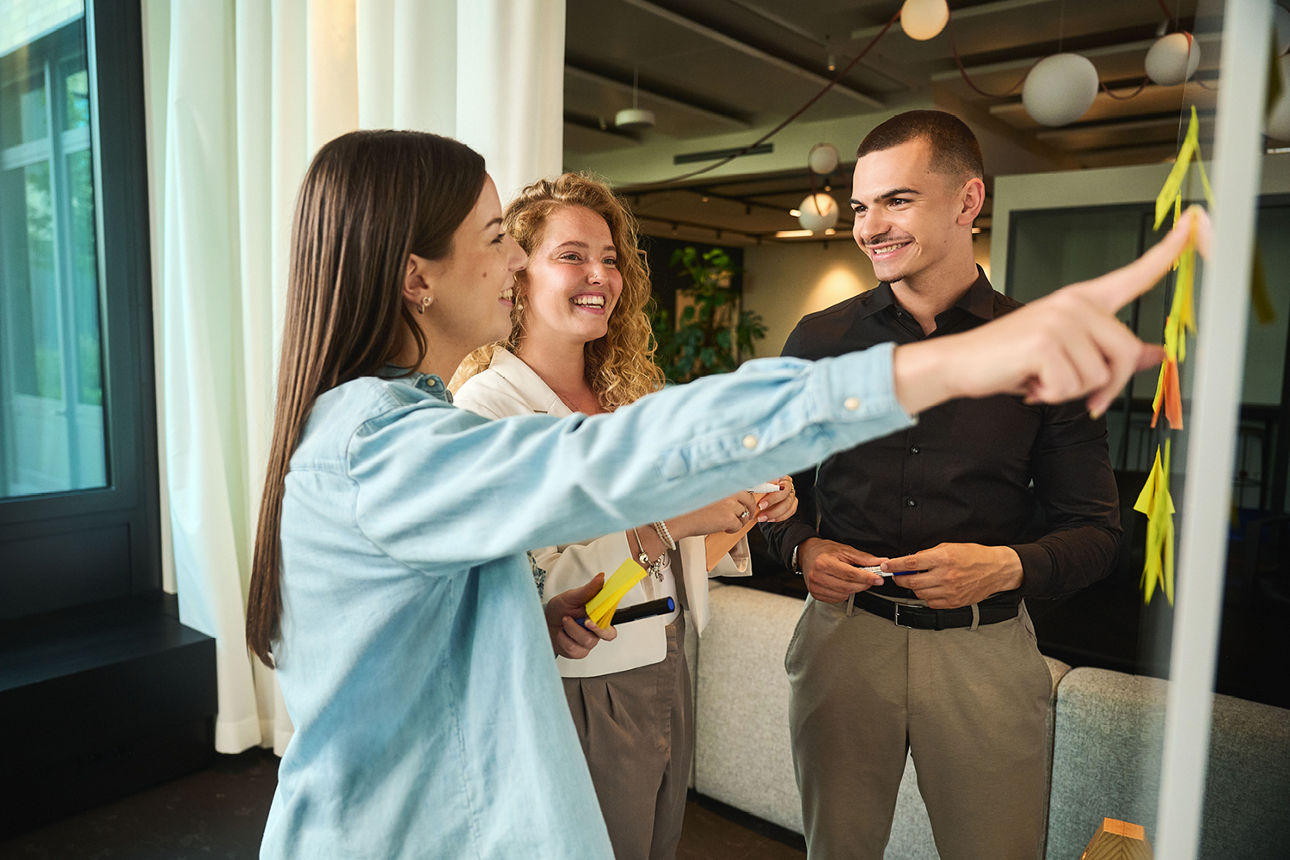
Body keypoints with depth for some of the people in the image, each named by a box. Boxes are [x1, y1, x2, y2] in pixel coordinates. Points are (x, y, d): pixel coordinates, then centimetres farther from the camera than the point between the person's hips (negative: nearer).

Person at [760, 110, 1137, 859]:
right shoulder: (819, 341, 2)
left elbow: (1096, 529, 1)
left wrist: (1009, 566, -18)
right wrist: (803, 548, -10)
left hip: (985, 648, 0)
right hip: (845, 630, 1)